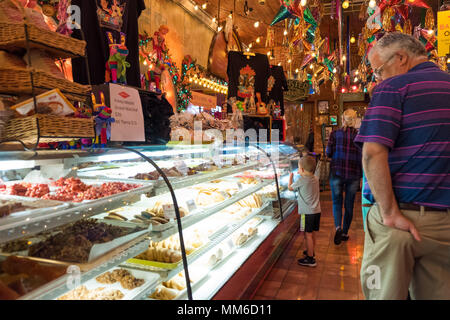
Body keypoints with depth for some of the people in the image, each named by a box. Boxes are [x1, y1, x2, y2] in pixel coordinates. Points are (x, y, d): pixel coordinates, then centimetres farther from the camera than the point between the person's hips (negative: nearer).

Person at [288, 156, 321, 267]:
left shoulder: (301, 180, -14)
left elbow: (290, 188, 2)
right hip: (317, 211, 7)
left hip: (307, 212, -7)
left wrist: (290, 177, 17)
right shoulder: (315, 179, 5)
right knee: (313, 234, 19)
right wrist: (301, 175, 19)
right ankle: (310, 252, 35)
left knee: (308, 235, -1)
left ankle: (310, 259, 5)